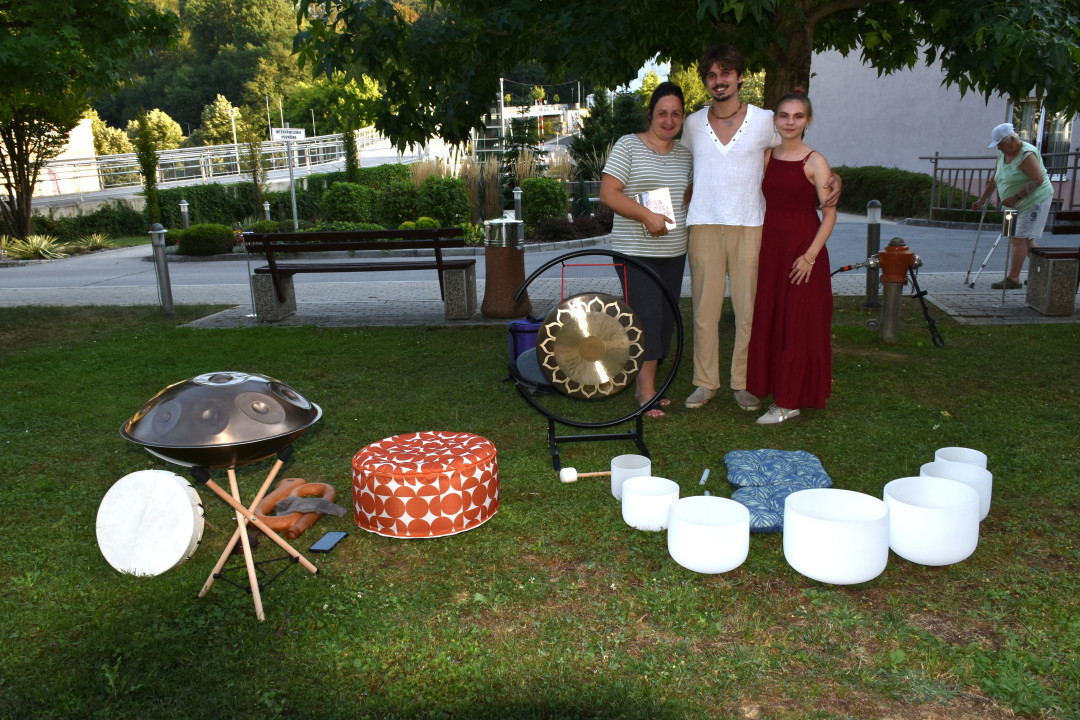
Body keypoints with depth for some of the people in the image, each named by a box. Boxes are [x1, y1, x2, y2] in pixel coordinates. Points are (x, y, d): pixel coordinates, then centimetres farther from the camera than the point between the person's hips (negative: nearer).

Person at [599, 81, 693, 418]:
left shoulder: (684, 154, 14)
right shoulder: (627, 146, -4)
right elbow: (608, 193, -12)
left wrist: (680, 219, 4)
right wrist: (647, 216, -20)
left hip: (673, 251, 7)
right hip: (635, 250, -6)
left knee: (666, 320, 8)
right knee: (646, 318, -10)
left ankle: (645, 382, 21)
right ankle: (646, 394, -1)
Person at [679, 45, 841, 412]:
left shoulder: (765, 121, 3)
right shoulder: (693, 123, 9)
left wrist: (833, 178, -2)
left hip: (749, 228, -1)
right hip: (704, 226, 1)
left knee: (749, 310, 1)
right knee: (704, 309, 2)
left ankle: (744, 383, 13)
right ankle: (705, 382, 14)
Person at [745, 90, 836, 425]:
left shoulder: (815, 162, -6)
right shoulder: (766, 156, 9)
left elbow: (829, 213, -9)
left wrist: (810, 255, -17)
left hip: (802, 250, -5)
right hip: (769, 247, 5)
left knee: (798, 325, 0)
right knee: (767, 322, 9)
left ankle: (789, 402, 7)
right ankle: (772, 387, 23)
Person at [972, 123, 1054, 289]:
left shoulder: (1026, 154, -19)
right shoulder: (1003, 155, 8)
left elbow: (1038, 180, -24)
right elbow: (994, 180, 16)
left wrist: (1016, 197, -25)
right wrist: (982, 200, 14)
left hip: (1035, 200, -9)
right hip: (1019, 205, 9)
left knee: (1019, 238, -11)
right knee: (1026, 239, 13)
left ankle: (1013, 279, -10)